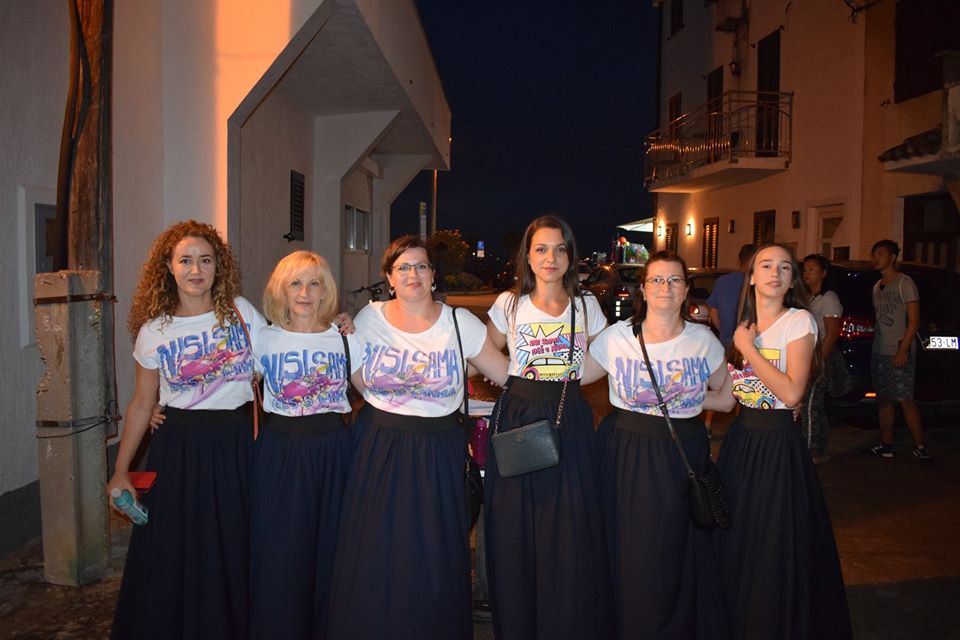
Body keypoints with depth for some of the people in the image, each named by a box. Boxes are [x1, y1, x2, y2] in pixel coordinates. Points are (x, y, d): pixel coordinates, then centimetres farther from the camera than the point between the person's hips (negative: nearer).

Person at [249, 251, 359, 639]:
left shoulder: (345, 340, 3)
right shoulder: (263, 339, 3)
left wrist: (344, 424, -4)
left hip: (332, 452, 0)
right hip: (279, 453, 0)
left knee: (330, 551, 8)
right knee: (278, 553, 4)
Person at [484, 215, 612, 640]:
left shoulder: (586, 306, 7)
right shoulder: (509, 303, 3)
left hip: (570, 422, 1)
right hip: (517, 420, -1)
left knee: (570, 535, 0)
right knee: (514, 533, 4)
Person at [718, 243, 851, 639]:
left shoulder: (798, 321, -10)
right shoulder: (745, 324, 9)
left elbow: (791, 393, -21)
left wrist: (749, 348, -16)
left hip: (777, 443, -6)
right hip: (741, 437, 6)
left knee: (773, 549, 4)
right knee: (735, 543, 15)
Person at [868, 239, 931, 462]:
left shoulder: (905, 283, -6)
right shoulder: (877, 286, 16)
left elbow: (914, 321, -10)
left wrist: (903, 350, -17)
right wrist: (877, 346, 10)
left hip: (899, 353, -7)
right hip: (878, 352, 8)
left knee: (905, 399, -9)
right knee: (884, 398, 9)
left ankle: (919, 446, 0)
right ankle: (886, 444, 15)